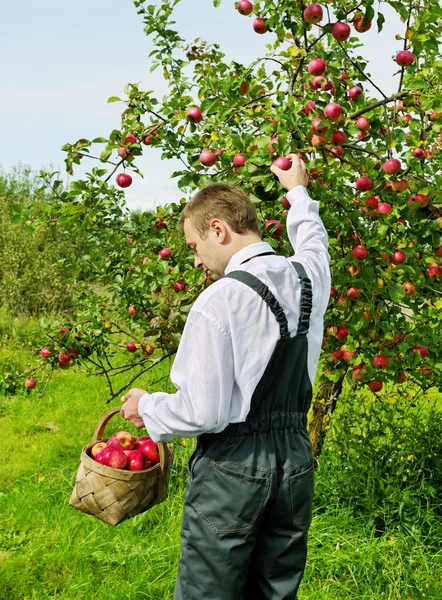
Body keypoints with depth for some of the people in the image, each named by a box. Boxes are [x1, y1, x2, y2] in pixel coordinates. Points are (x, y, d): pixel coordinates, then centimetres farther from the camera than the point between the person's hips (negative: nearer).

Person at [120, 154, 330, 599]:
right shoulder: (308, 276, 1)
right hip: (295, 462, 7)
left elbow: (203, 413, -19)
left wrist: (147, 406, 0)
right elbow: (313, 242, 28)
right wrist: (298, 191, 44)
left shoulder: (219, 301, -19)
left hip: (232, 471, -6)